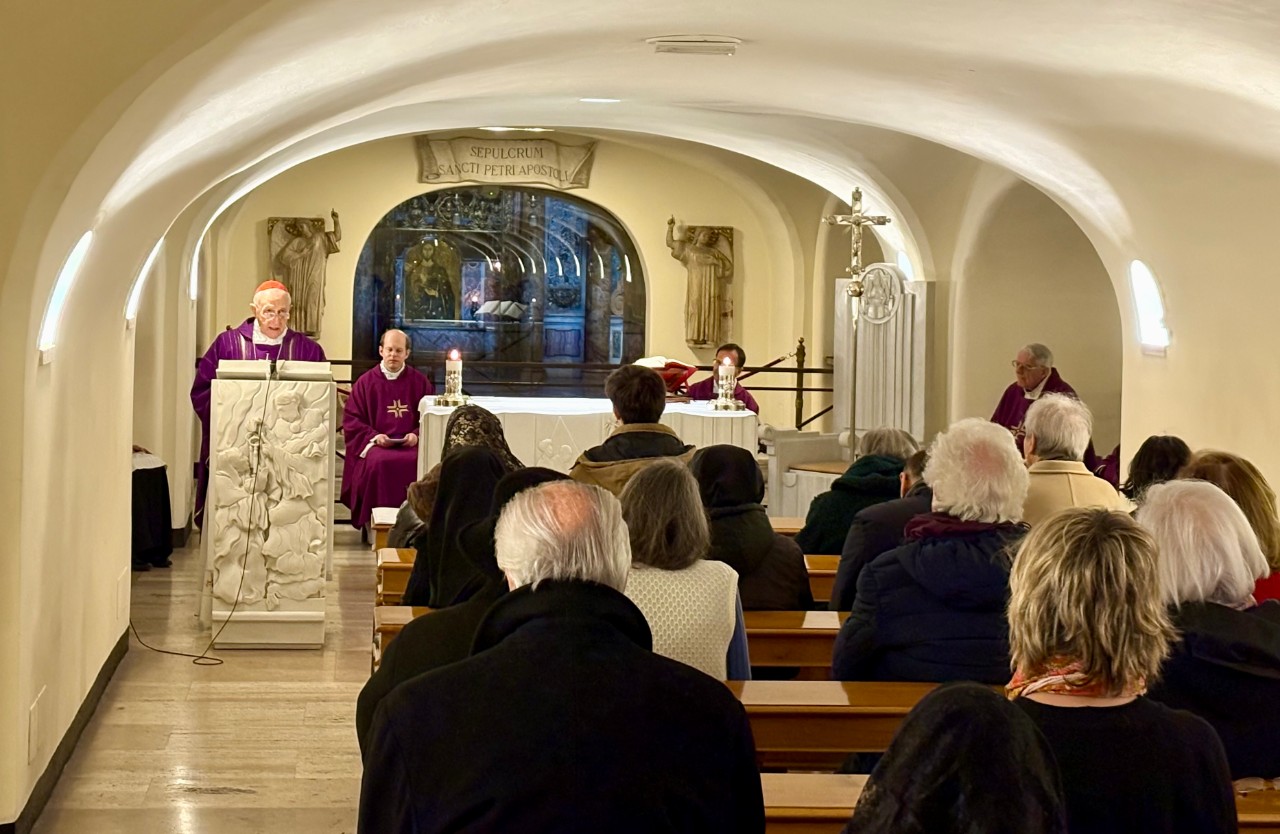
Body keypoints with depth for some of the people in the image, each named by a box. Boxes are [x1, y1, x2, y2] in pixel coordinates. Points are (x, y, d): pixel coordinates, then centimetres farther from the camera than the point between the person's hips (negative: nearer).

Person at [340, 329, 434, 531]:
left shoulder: (420, 382, 12)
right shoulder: (365, 382, 10)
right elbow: (351, 419, 7)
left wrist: (417, 435, -8)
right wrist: (374, 436, -8)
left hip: (410, 444, 1)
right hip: (375, 444, -1)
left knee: (420, 462, -33)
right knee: (378, 462, -35)